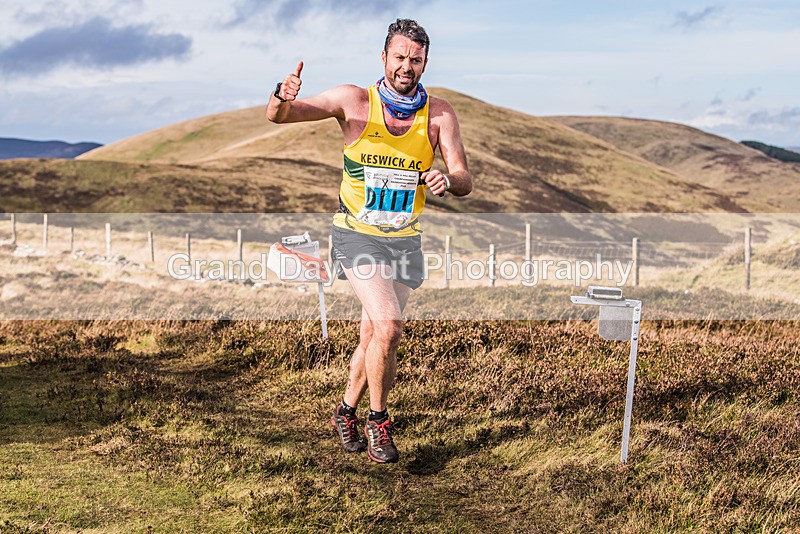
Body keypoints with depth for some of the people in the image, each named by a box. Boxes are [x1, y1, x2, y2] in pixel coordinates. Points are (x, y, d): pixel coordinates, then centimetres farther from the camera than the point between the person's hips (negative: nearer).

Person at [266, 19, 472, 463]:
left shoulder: (439, 114, -5)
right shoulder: (354, 101, -11)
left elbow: (465, 182, -9)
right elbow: (277, 116, -11)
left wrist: (447, 180, -33)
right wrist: (283, 97, -35)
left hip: (405, 239, 3)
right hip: (358, 234, -3)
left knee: (374, 336, 13)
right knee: (389, 326, -20)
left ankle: (347, 411, 37)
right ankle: (378, 419, 1)